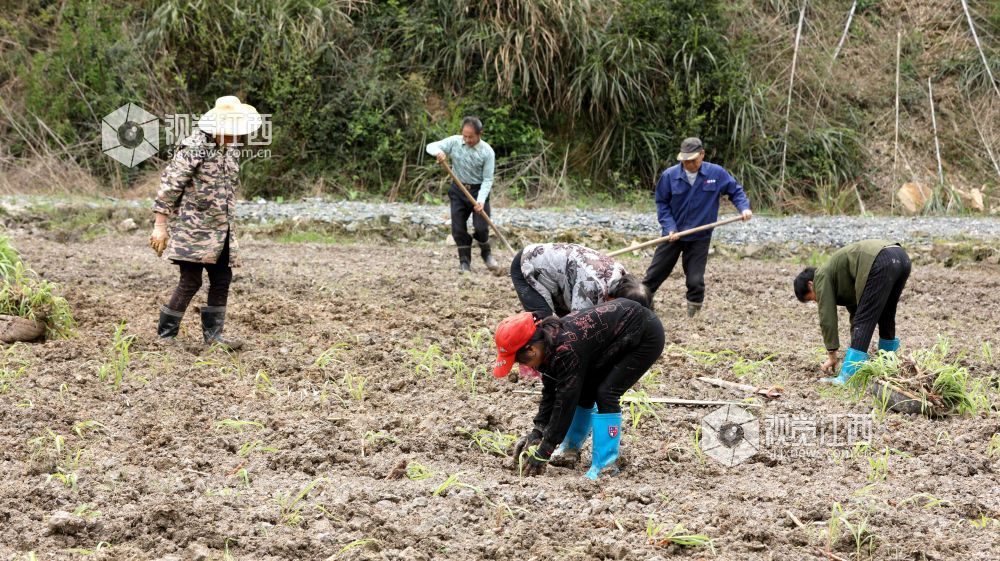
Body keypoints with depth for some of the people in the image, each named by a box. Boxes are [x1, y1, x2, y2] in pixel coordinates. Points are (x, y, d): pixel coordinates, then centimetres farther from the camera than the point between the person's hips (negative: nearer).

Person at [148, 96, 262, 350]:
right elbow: (169, 186, -15)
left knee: (222, 280, 7)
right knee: (190, 281, -7)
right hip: (192, 230, -8)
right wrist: (160, 226, -16)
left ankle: (213, 333, 16)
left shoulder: (231, 150, 11)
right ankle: (165, 334, 2)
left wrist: (229, 225, 25)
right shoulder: (194, 148, -15)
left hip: (221, 232, 8)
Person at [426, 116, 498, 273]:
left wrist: (481, 200, -26)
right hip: (458, 190, 2)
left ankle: (486, 253, 21)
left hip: (479, 190, -2)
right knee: (458, 228, -1)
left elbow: (487, 179, -13)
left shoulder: (487, 152, -15)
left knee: (481, 227, -9)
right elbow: (431, 146, -6)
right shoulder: (455, 142, -8)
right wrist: (438, 152, -31)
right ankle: (464, 261, 13)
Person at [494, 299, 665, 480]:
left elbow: (565, 402, -29)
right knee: (584, 390, 7)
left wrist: (544, 452, -23)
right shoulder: (548, 340, -6)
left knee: (606, 393, -19)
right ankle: (571, 449, 23)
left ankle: (605, 466, -13)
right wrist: (537, 431, -4)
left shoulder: (566, 349, -33)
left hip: (646, 336, -9)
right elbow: (550, 393, 3)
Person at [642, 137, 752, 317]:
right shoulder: (670, 175, -9)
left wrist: (744, 207, -14)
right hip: (673, 235, 1)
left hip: (699, 238, -1)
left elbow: (736, 191, 4)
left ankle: (693, 315, 12)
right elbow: (662, 203, 0)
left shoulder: (717, 173, -8)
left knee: (695, 280, -4)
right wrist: (670, 227, -11)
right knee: (655, 274, 8)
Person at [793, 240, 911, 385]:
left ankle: (847, 377, -9)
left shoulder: (822, 277, 11)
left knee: (864, 320, -6)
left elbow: (827, 318, 7)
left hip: (881, 263, -9)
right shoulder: (840, 277, 35)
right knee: (886, 317, 24)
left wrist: (831, 355, 11)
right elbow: (855, 311, 39)